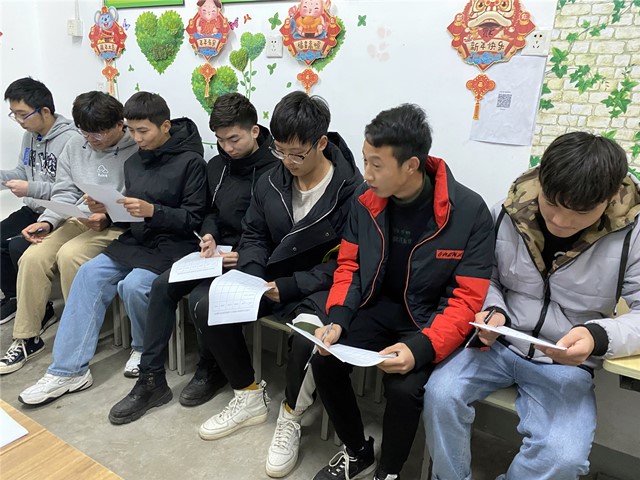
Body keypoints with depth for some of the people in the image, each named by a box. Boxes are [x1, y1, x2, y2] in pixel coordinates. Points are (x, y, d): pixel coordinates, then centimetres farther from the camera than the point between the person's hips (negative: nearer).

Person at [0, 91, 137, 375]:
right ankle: (27, 338, 2)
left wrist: (108, 218, -24)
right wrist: (47, 221, -4)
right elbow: (64, 193, 12)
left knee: (70, 255, -29)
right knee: (32, 257, -14)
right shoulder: (75, 146, 10)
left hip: (119, 225, -6)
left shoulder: (137, 151, -10)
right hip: (78, 220, 6)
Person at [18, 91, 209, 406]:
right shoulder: (133, 162, 13)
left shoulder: (190, 162, -9)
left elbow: (194, 219, -12)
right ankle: (68, 370, -7)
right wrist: (108, 210, -3)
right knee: (89, 274, -12)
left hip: (174, 244, -7)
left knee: (134, 285, -28)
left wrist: (152, 211, -24)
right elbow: (131, 214, 18)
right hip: (136, 240, 7)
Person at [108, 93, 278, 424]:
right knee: (162, 286, -11)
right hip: (216, 252, 7)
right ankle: (151, 380, -1)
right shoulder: (216, 166, 10)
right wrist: (208, 235, -3)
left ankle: (210, 371, 3)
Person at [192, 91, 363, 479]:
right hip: (271, 278, 6)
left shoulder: (352, 190, -16)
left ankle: (291, 418, -1)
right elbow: (254, 236, 12)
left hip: (320, 287, -6)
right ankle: (250, 397, 8)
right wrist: (251, 277, -9)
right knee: (204, 303, -10)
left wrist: (289, 286, -21)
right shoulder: (271, 183, 3)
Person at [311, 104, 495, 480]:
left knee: (404, 388, -27)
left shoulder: (469, 211, -19)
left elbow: (467, 298, -18)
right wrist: (338, 319, -15)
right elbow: (349, 264, 2)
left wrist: (421, 347, -32)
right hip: (378, 307, 4)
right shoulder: (367, 198, -6)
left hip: (430, 320, -4)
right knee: (324, 362, -16)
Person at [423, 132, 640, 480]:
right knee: (440, 393, -21)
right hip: (499, 345, 2)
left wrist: (599, 337, -30)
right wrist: (493, 311, -15)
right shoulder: (509, 212, -8)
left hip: (567, 364, -1)